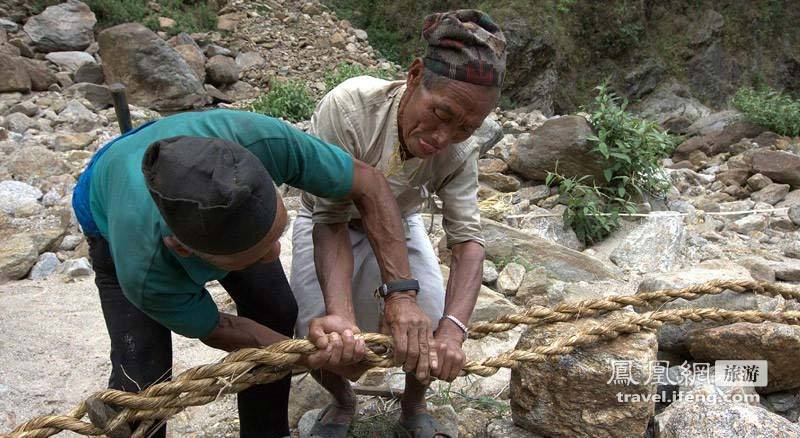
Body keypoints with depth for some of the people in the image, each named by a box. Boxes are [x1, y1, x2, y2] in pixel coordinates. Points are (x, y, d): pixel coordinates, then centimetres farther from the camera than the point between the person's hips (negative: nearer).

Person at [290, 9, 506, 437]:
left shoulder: (461, 151, -26)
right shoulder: (348, 107, -37)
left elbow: (468, 239, -27)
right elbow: (331, 220, -35)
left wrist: (451, 327, -43)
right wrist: (340, 314, -48)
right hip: (329, 223, -2)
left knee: (433, 332, -9)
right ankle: (342, 402, 25)